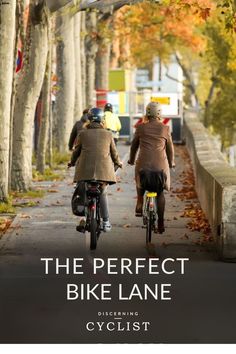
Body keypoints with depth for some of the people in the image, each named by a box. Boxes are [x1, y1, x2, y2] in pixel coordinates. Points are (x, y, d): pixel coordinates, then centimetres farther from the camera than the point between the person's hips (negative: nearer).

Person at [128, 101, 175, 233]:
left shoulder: (141, 128, 2)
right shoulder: (165, 129, 0)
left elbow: (134, 145, 13)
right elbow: (170, 148, 9)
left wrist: (131, 160, 29)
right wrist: (171, 162, 25)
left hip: (143, 163, 0)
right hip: (160, 164, 0)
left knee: (140, 183, 29)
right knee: (160, 193, 7)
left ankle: (140, 205, 10)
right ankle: (160, 223, 3)